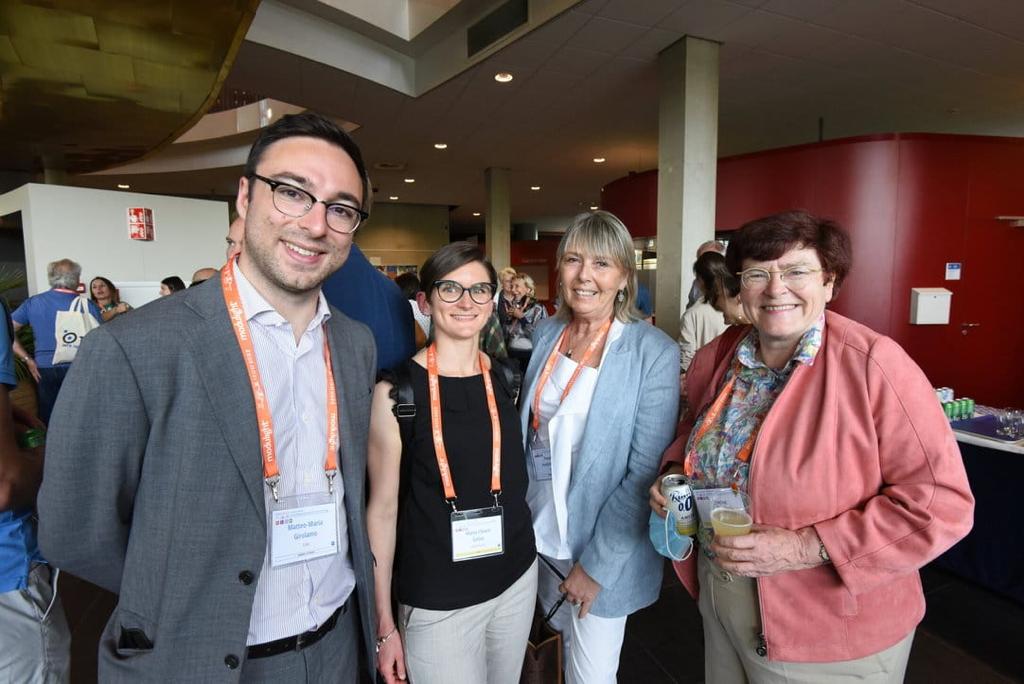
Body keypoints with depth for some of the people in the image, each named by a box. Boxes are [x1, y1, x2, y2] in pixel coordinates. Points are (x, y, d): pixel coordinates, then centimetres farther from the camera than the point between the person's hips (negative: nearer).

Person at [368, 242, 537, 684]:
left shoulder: (504, 379, -1)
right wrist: (384, 623, -7)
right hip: (438, 599, -4)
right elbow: (382, 507, -9)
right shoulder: (397, 390, -14)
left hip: (516, 578, 5)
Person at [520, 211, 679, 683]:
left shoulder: (654, 352, -17)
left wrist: (597, 564, -15)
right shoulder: (546, 332, -2)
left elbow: (647, 472, -16)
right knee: (563, 640, 26)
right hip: (540, 533, 5)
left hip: (605, 546, -4)